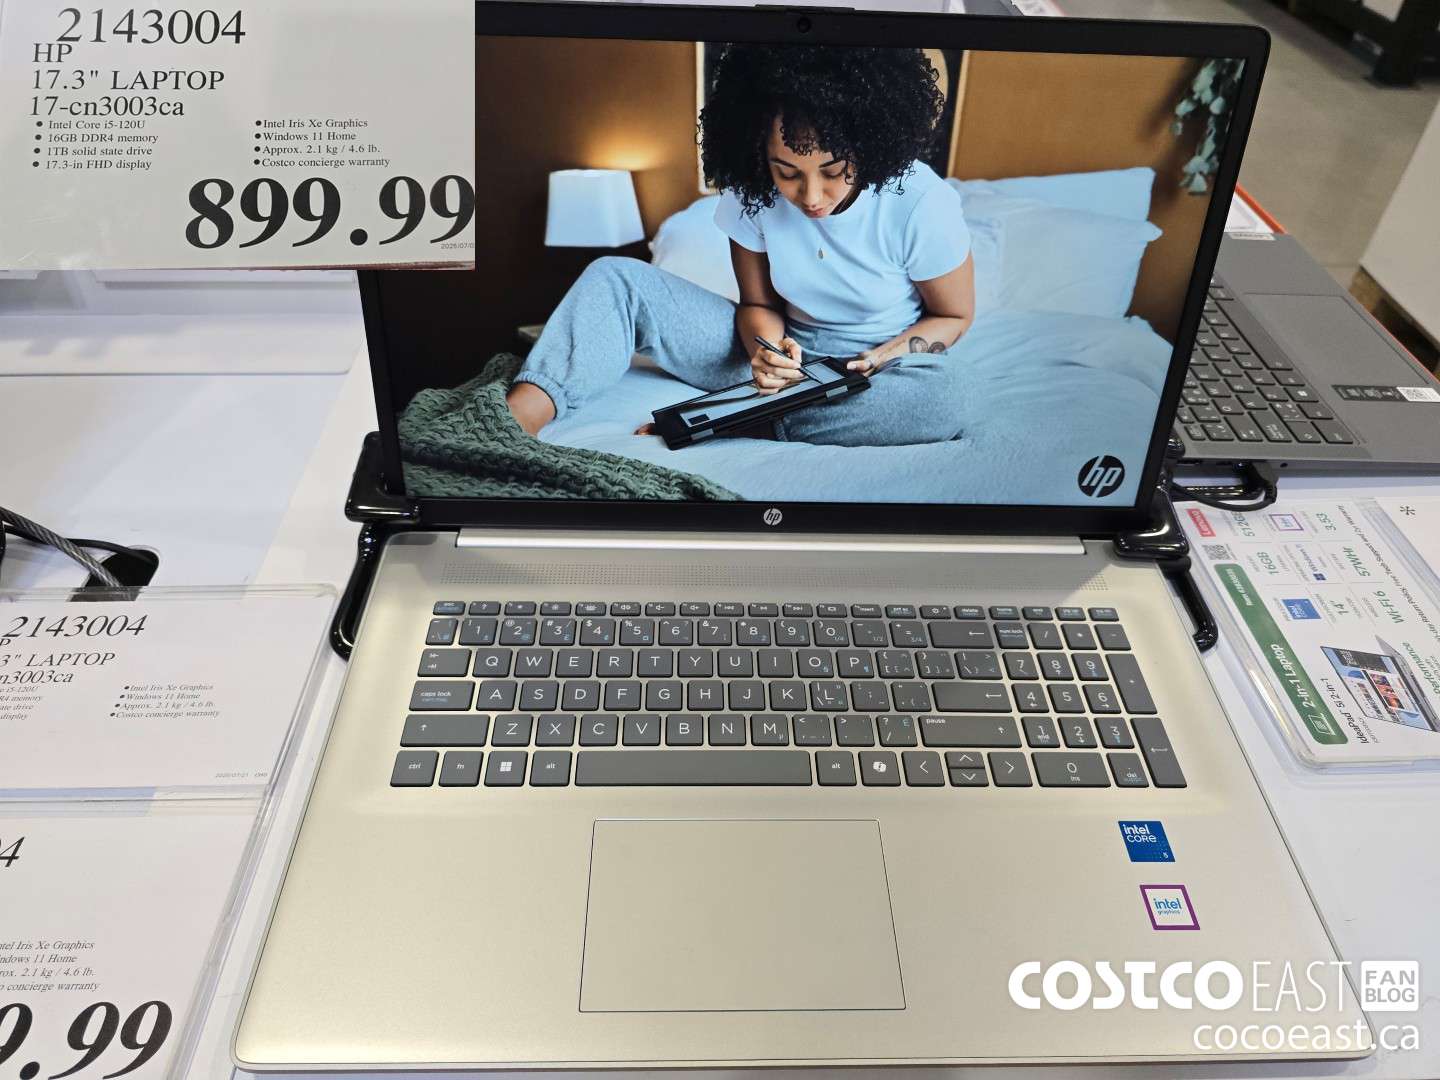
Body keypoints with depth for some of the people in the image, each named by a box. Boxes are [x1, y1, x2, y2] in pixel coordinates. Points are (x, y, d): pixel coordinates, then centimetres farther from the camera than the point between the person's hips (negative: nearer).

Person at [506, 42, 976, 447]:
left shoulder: (920, 203, -20)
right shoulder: (752, 192, -11)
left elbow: (954, 316, -6)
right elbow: (758, 304, 0)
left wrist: (875, 363, -23)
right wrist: (768, 349, -23)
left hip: (880, 368, -2)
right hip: (789, 352, 2)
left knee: (938, 391, -41)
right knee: (614, 280, -13)